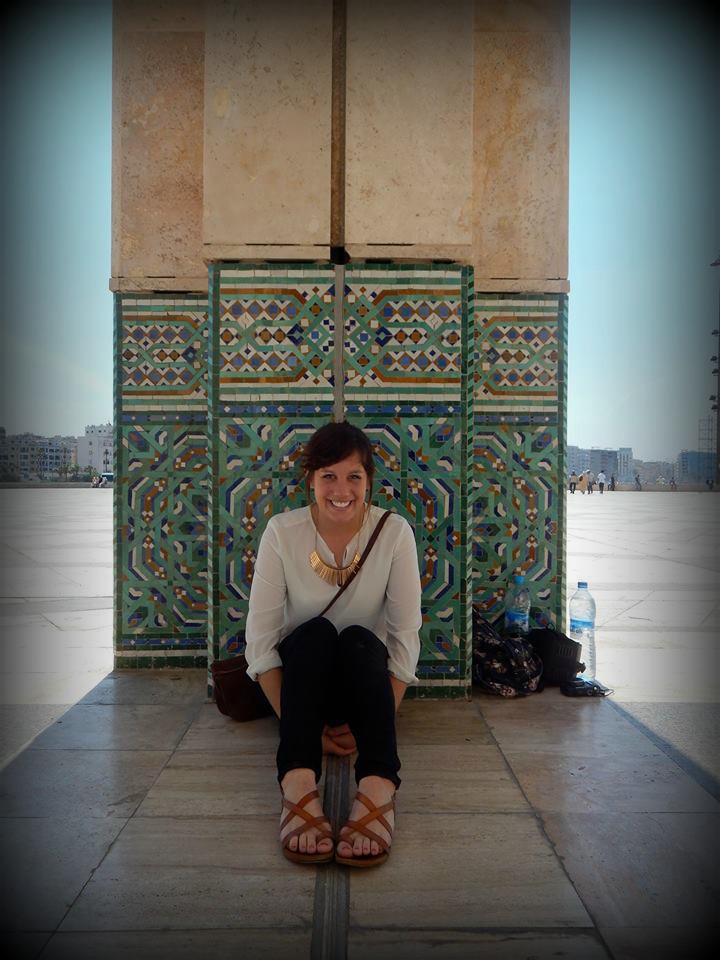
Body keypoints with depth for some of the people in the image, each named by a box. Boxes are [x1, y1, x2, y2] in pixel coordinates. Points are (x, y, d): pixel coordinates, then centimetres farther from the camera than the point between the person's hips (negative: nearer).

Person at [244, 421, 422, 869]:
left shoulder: (395, 532, -12)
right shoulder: (282, 532, -13)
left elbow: (406, 638, -11)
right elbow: (260, 639, -13)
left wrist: (377, 723, -20)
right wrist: (305, 726, -21)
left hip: (365, 675, 0)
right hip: (301, 675, 0)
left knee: (359, 638, -32)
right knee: (315, 631, -32)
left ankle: (378, 786, -47)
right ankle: (298, 785, -45)